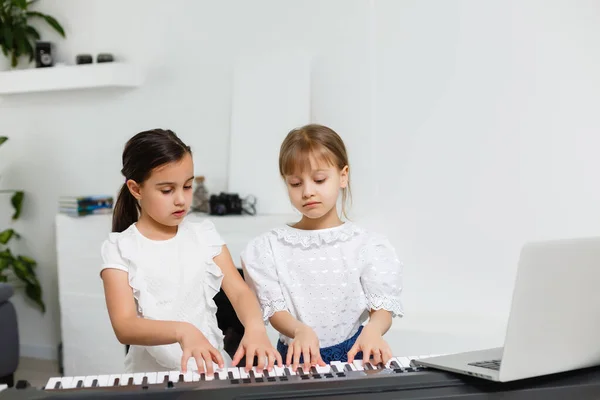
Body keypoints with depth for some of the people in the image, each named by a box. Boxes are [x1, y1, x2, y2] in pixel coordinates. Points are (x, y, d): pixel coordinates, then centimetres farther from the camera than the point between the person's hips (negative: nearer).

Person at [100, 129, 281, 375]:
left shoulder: (204, 236, 6)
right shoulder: (120, 249, -3)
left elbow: (239, 291, -2)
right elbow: (124, 328, -13)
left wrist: (255, 328, -24)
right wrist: (181, 331, -31)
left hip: (211, 368, 2)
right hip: (152, 375, -2)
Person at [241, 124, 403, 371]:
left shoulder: (368, 246, 3)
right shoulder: (268, 248, 3)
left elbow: (383, 306, -2)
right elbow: (274, 309, -2)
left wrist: (373, 330, -27)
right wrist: (300, 331, -25)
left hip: (354, 353, 1)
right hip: (297, 359, -1)